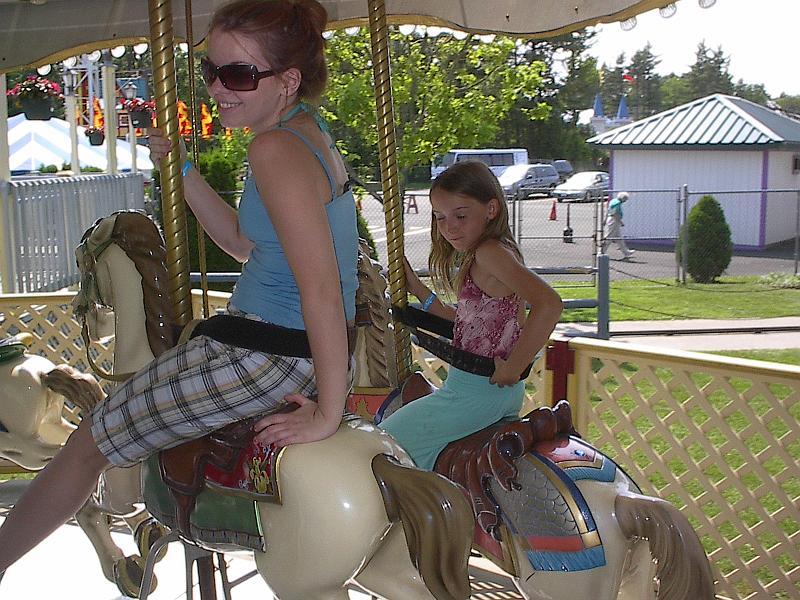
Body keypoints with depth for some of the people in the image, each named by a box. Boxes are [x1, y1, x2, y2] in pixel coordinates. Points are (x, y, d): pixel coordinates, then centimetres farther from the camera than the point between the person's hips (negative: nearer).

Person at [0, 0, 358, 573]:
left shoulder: (276, 149, -21)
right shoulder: (311, 135, 9)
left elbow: (321, 288, -26)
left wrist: (328, 413, -23)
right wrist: (181, 169, 13)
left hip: (267, 355, -9)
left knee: (90, 442, 9)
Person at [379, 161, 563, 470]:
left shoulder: (491, 252, -18)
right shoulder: (477, 257, 11)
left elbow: (549, 303, -33)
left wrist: (512, 370, -25)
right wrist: (417, 290, 13)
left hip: (475, 392, -11)